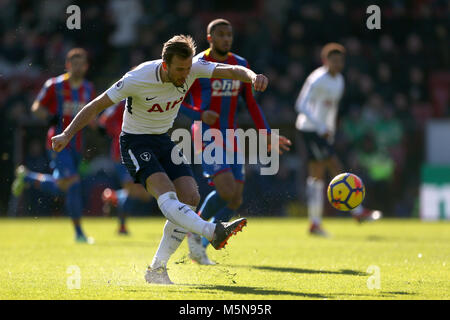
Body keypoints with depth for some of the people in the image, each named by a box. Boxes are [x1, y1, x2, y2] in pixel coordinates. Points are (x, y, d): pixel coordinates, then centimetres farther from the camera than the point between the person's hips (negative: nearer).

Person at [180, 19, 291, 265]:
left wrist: (267, 134, 11)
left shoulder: (241, 65, 10)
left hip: (230, 141, 6)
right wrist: (200, 114, -22)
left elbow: (251, 104, 17)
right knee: (227, 191, -23)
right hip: (206, 139, -6)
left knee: (235, 201, 0)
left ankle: (201, 246, 15)